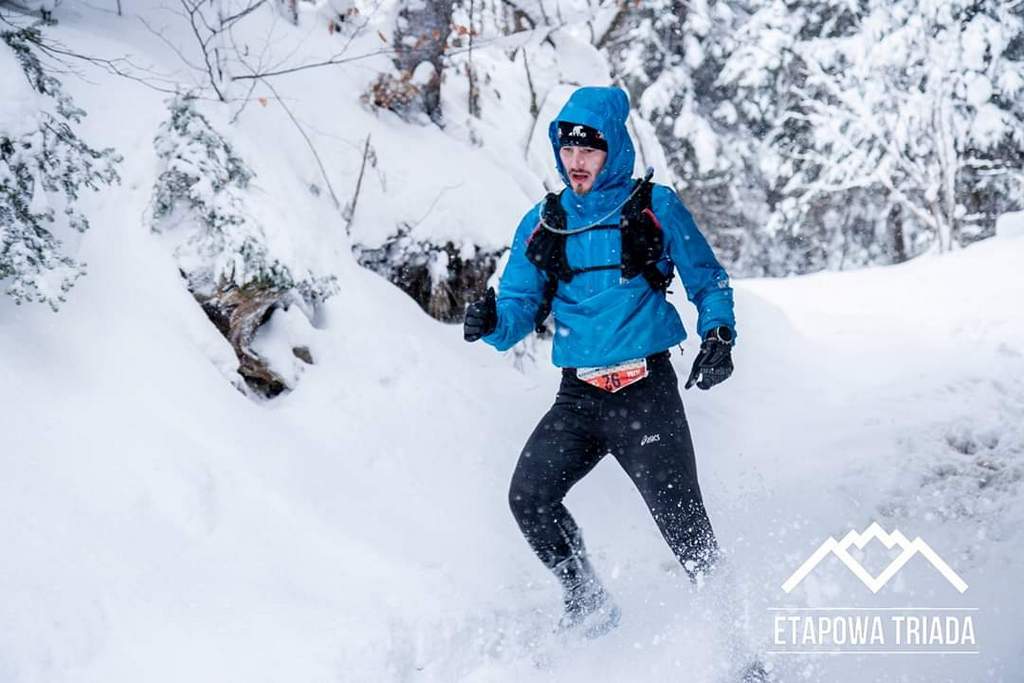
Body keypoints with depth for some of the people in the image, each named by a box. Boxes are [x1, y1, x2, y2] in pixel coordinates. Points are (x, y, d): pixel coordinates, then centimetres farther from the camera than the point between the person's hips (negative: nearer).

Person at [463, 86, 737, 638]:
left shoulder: (654, 207, 2)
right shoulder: (542, 224, 11)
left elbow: (709, 282, 10)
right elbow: (520, 308, 11)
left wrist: (718, 336, -8)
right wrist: (492, 322, -12)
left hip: (645, 391, -3)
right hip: (578, 396, 4)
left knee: (682, 523, -8)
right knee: (529, 498, -13)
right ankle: (588, 607, 7)